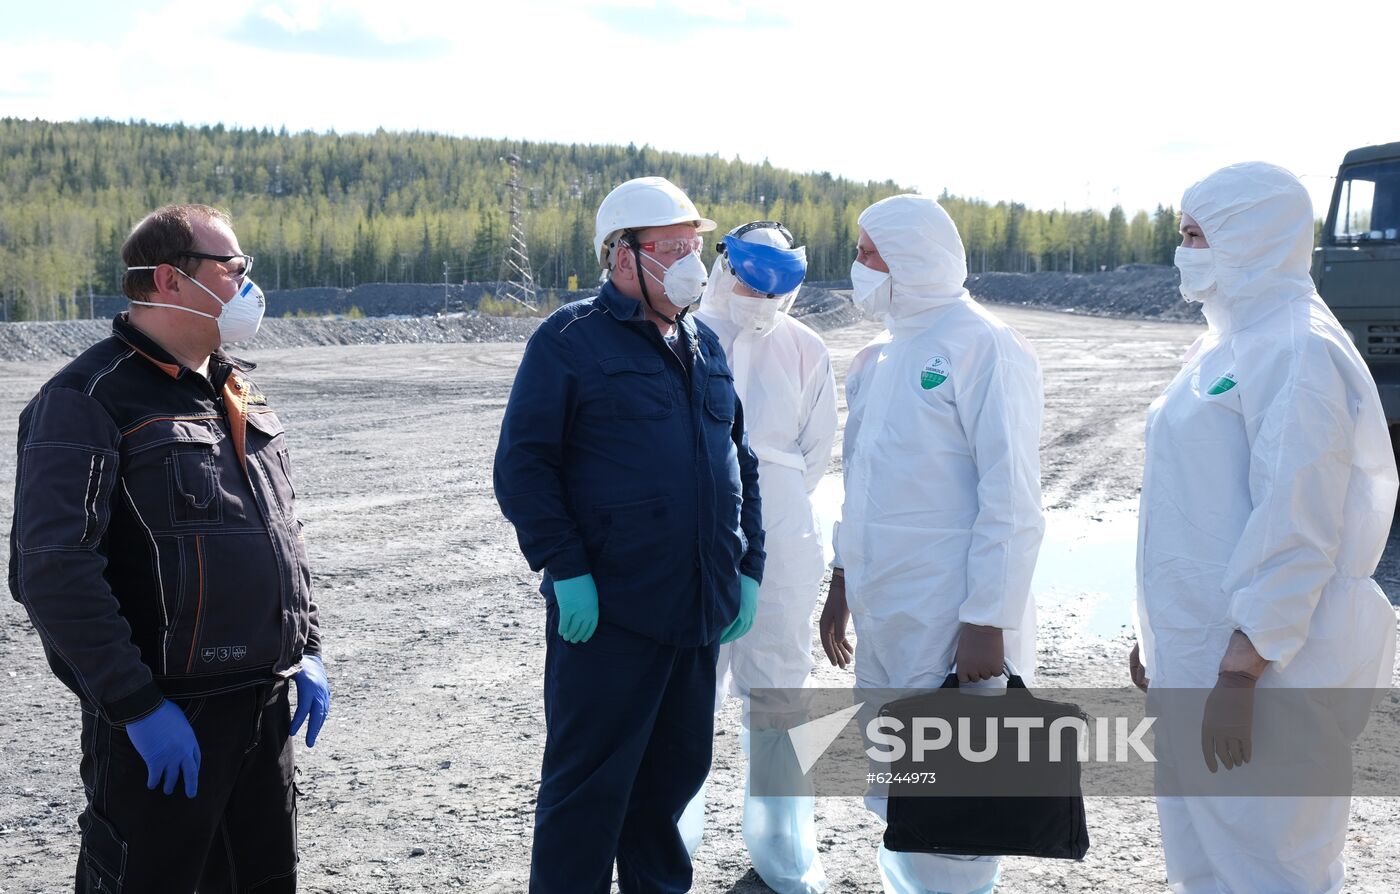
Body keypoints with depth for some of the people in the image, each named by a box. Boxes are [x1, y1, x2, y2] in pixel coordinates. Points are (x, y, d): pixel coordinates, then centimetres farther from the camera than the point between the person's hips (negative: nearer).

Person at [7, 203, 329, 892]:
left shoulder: (239, 391, 13)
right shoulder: (88, 398, -13)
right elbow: (54, 571, -20)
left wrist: (305, 650, 14)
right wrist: (136, 705, -21)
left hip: (265, 705, 8)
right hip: (163, 722, -8)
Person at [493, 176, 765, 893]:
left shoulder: (704, 346, 14)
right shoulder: (571, 340, -7)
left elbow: (740, 462, 20)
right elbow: (522, 464, -10)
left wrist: (747, 566, 12)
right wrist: (566, 570, -16)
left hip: (701, 616, 7)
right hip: (607, 615, -6)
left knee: (677, 767, 16)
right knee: (590, 783, 1)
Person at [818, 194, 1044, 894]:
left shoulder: (983, 348, -12)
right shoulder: (882, 355, 13)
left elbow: (1012, 501, -16)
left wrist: (988, 624, -18)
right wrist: (842, 582, 20)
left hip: (952, 623, -8)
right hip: (882, 614, 8)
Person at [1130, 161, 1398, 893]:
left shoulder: (1294, 350, -16)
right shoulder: (1226, 344, 14)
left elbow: (1296, 535, -21)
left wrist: (1239, 675, -22)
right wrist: (1159, 633, 20)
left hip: (1265, 663, -9)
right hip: (1198, 650, 9)